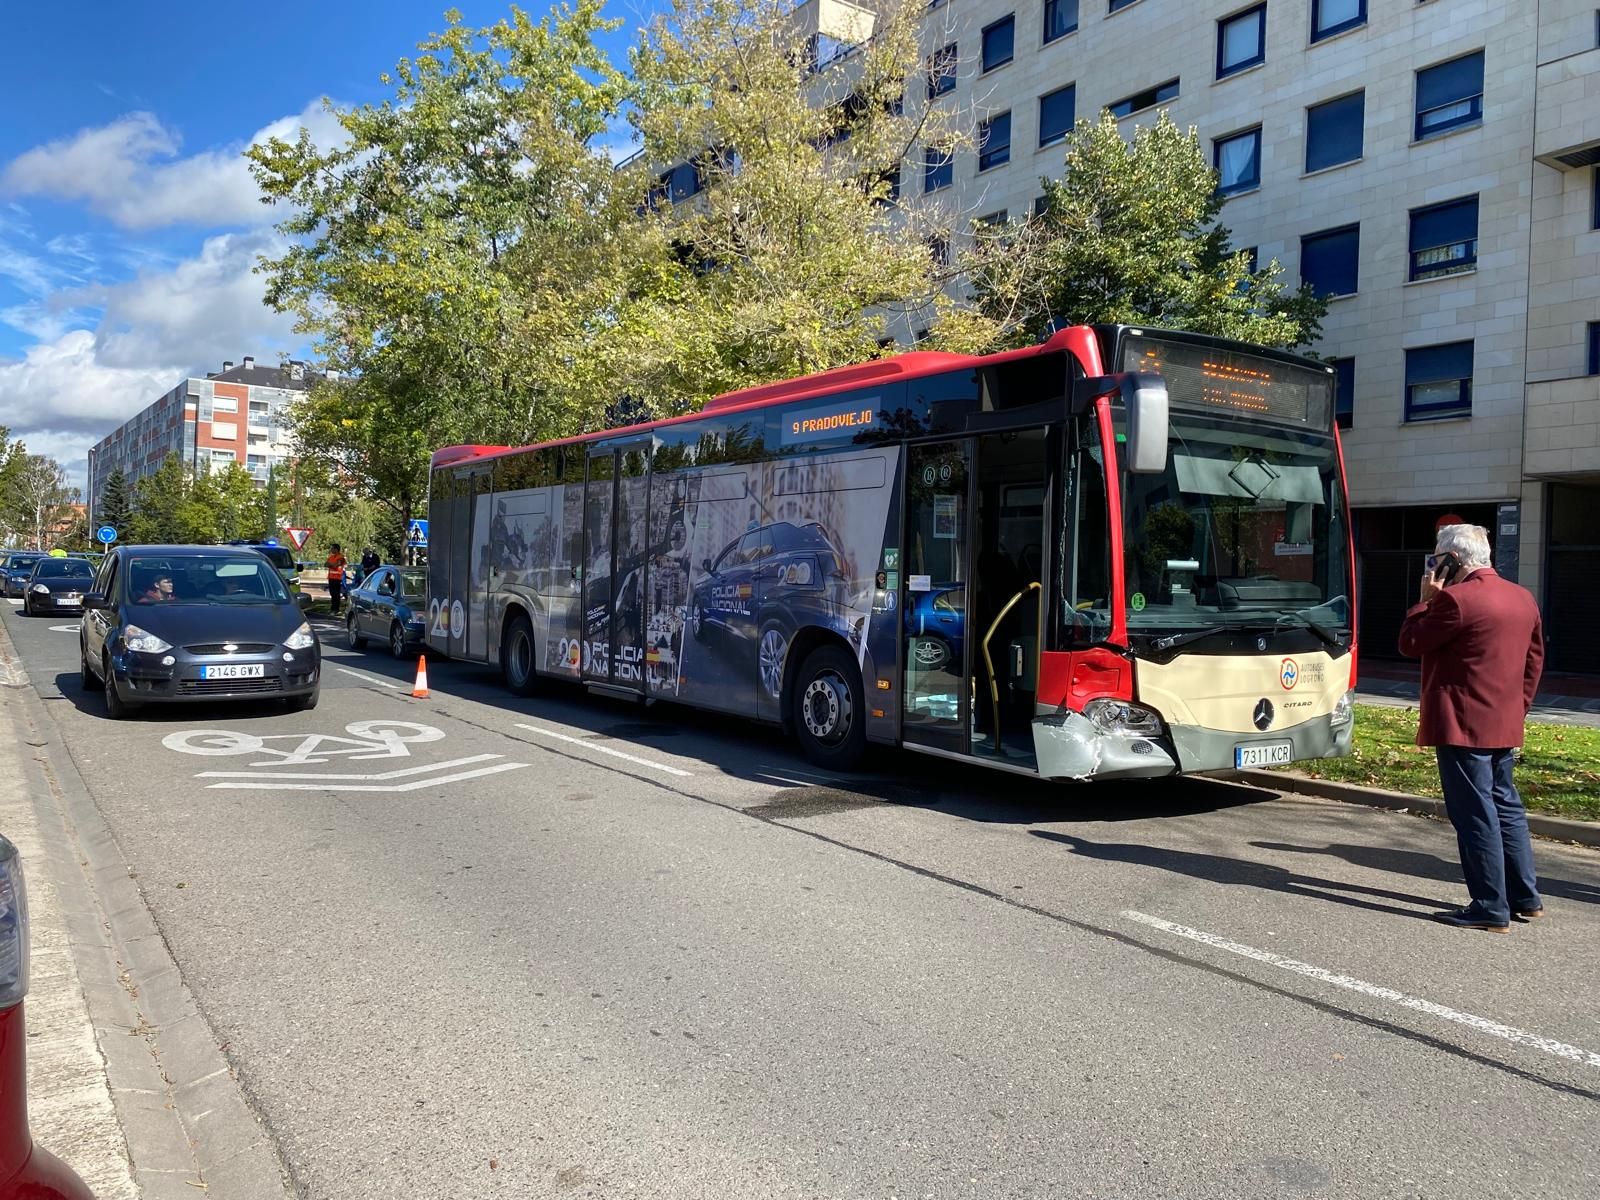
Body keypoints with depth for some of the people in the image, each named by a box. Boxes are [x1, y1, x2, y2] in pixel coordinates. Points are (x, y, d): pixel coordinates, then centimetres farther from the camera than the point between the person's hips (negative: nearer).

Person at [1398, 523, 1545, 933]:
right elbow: (1535, 658, 18)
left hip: (1463, 726, -9)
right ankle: (1526, 898, 25)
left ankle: (1490, 909, 1)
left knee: (1475, 814, -3)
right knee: (1505, 807, 18)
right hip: (1505, 726, 9)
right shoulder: (1523, 598, 12)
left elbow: (1409, 644, -9)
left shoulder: (1456, 599, -17)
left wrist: (1427, 598, -2)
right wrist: (1517, 706, 23)